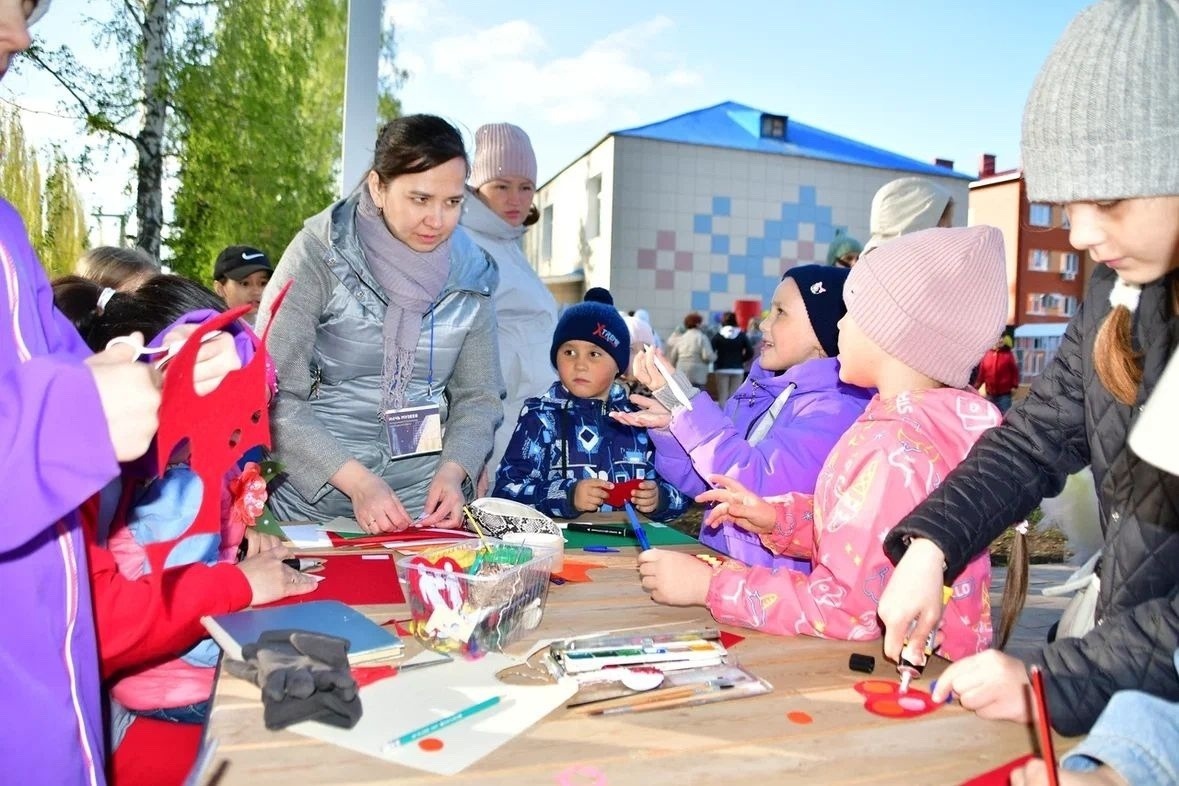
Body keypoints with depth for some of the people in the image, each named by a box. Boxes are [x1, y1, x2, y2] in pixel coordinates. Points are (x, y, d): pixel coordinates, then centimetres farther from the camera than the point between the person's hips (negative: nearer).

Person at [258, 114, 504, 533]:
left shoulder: (470, 272, 0)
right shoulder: (320, 253, -9)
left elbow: (479, 397, 5)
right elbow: (273, 396, -12)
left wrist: (453, 471, -12)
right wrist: (355, 480, -21)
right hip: (315, 495, -2)